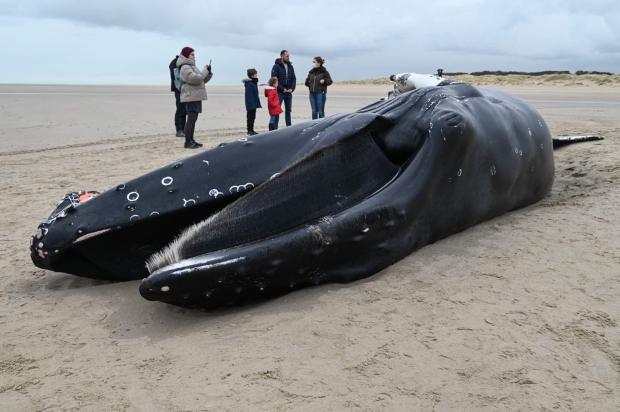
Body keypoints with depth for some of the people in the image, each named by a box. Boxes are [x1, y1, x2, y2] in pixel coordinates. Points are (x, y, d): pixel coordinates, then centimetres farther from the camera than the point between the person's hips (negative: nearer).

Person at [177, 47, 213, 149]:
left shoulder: (191, 66, 21)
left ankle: (191, 140, 17)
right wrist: (205, 70, -14)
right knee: (191, 119, -12)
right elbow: (196, 78, -24)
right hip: (191, 97, -10)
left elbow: (203, 80, 23)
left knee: (193, 119, 12)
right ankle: (187, 142, -11)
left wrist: (209, 72, 6)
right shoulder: (185, 68, -11)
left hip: (196, 97, 10)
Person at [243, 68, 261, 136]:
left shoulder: (254, 83, 12)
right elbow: (249, 96, -23)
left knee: (252, 117, 14)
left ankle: (251, 130, 21)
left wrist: (258, 104, 19)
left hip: (253, 104, 10)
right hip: (251, 105, -10)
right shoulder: (249, 84, -18)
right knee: (250, 117, -4)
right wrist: (252, 104, -26)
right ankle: (249, 131, 2)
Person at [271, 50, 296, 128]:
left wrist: (292, 88, -5)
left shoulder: (290, 66, 10)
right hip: (279, 92, -6)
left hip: (289, 92, 6)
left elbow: (294, 79, 11)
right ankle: (275, 127, -2)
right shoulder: (276, 66, -7)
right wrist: (282, 89, -15)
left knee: (288, 110, 10)